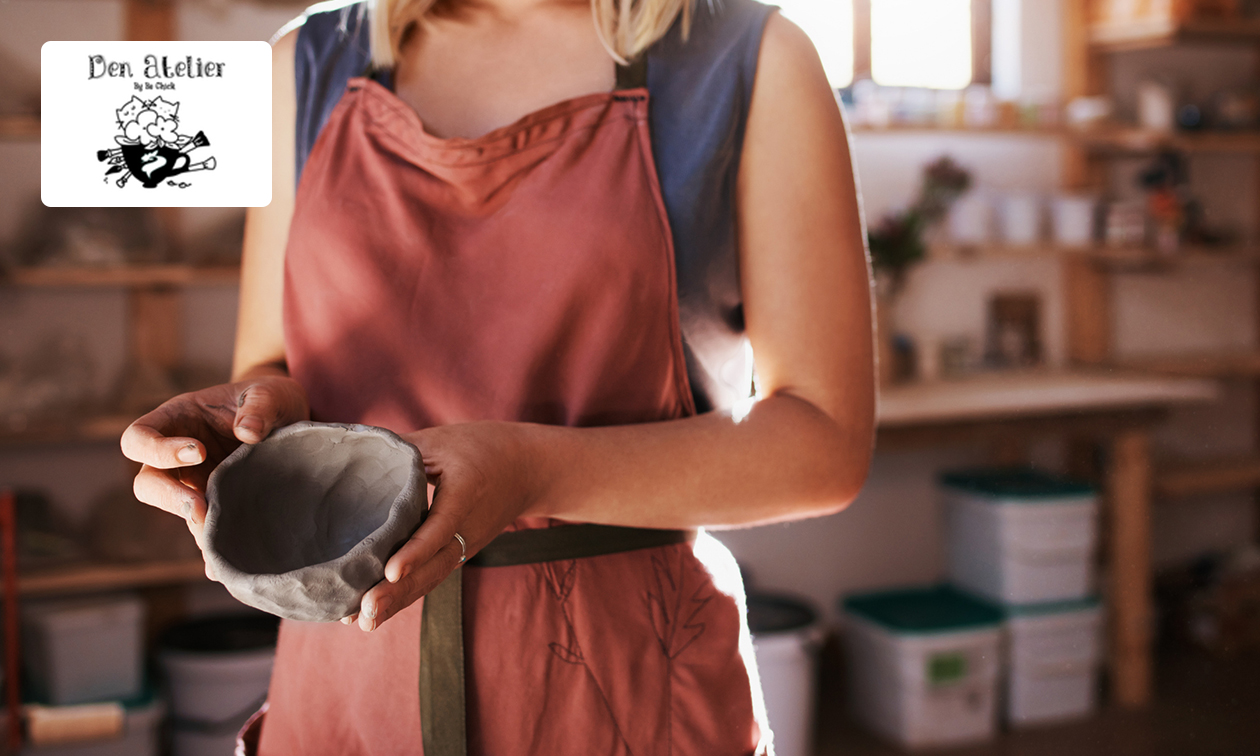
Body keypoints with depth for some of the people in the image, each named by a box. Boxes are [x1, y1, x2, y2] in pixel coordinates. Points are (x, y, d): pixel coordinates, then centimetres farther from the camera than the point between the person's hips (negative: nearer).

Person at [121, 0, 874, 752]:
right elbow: (272, 372, 10)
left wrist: (539, 473, -24)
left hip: (629, 690, -2)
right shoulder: (312, 62, 3)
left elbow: (825, 442, -10)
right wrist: (260, 412, -14)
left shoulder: (756, 64, -8)